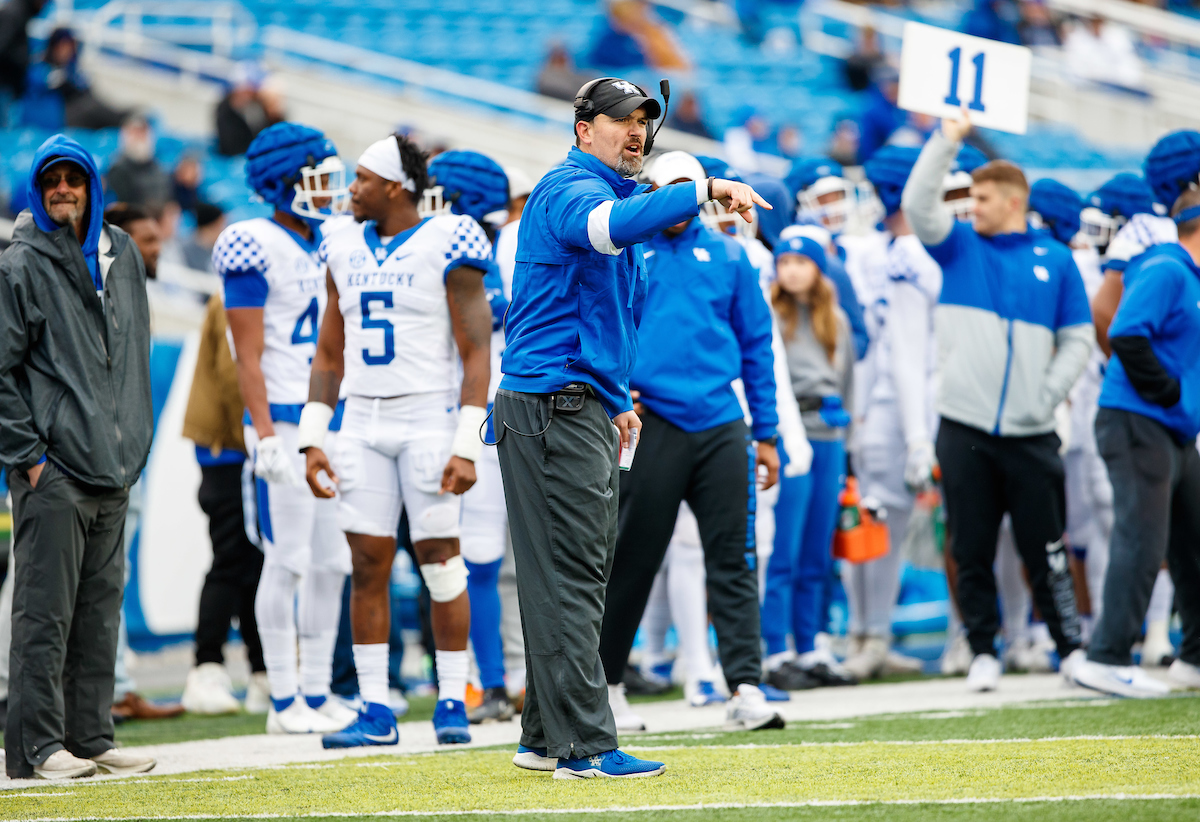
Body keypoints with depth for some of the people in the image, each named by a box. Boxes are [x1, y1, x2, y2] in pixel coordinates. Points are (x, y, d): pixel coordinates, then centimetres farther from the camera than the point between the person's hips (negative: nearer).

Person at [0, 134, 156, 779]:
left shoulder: (123, 257, 14)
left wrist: (131, 445, 15)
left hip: (111, 466, 6)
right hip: (52, 471, -6)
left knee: (100, 609, 9)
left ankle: (91, 737, 15)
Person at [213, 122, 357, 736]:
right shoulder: (256, 249, -10)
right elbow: (249, 358, -13)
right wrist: (265, 433, -19)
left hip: (333, 423, 8)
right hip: (285, 422, -8)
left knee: (332, 562, 8)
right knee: (288, 561, -6)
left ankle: (318, 692, 15)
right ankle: (284, 701, -1)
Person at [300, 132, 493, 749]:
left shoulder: (446, 246, -6)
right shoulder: (346, 251, 11)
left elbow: (476, 353, -9)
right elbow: (329, 355, 16)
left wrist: (467, 446, -15)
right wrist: (312, 439, 8)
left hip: (430, 416, -5)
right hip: (363, 422, 5)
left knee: (440, 560, -4)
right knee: (368, 566, 2)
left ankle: (452, 703, 5)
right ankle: (375, 711, 5)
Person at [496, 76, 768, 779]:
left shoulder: (616, 194, 24)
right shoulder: (568, 190, -10)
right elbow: (611, 226, -35)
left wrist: (617, 400, 22)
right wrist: (705, 188, -42)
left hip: (587, 409, 10)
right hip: (551, 402, -10)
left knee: (580, 579, 11)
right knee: (570, 579, -11)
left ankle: (548, 739, 16)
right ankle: (585, 746, -13)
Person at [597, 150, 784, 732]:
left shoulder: (727, 256, 12)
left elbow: (756, 344, 14)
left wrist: (765, 434, 11)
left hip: (721, 426, 3)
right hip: (650, 422, -3)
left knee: (733, 559, -2)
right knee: (632, 559, 1)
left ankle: (746, 689, -4)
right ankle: (606, 684, 14)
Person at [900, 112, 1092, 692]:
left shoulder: (1054, 260, 7)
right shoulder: (960, 247, 9)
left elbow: (1078, 338, 8)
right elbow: (918, 206, -7)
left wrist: (1048, 396, -5)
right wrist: (947, 140, -13)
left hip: (1030, 433, -1)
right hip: (964, 428, 1)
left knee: (1044, 548, 0)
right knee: (972, 551, 2)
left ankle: (1071, 648, 9)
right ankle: (982, 654, 10)